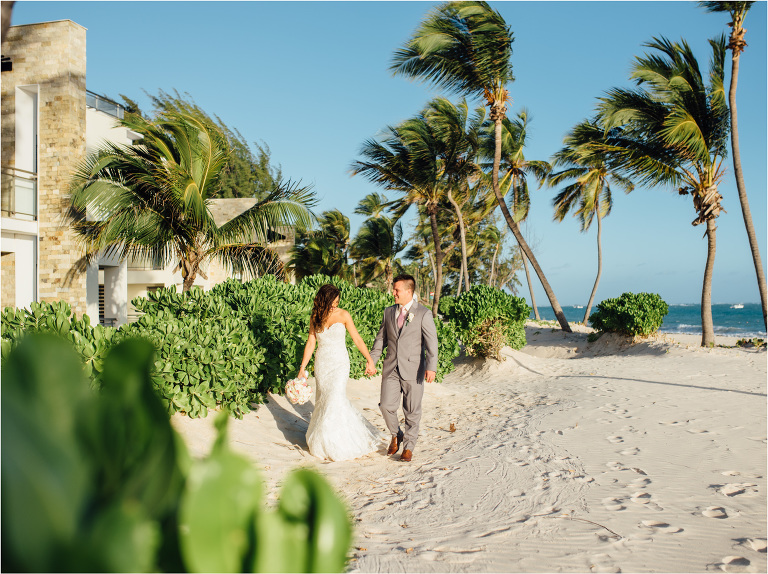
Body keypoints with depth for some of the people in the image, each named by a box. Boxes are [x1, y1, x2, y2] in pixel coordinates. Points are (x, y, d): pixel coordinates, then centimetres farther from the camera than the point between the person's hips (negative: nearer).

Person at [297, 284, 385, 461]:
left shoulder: (343, 315, -7)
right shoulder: (315, 317, 1)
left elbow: (357, 339, -4)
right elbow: (310, 343, 5)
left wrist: (370, 360, -8)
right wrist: (302, 367, 3)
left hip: (339, 363, -3)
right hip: (321, 363, 3)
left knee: (335, 399, -10)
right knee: (323, 400, 7)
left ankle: (338, 446, 2)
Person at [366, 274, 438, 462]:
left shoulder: (424, 313, -4)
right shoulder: (389, 312, 10)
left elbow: (431, 342, -10)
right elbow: (381, 339, 16)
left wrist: (431, 367, -20)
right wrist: (371, 361, 9)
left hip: (413, 369, -3)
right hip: (391, 369, 4)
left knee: (412, 411, 5)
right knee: (386, 406, -2)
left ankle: (409, 447, 21)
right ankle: (396, 435, 26)